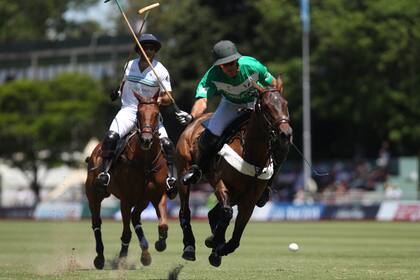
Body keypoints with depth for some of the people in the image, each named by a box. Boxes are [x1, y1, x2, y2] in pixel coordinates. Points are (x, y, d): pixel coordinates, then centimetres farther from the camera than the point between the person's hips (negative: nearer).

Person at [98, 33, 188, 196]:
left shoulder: (160, 71, -4)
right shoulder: (130, 65, 8)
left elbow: (167, 97, -7)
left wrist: (158, 100, -29)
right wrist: (118, 92, 12)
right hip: (128, 110, 1)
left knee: (166, 143, -21)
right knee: (111, 137, -25)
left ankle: (170, 177, -16)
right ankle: (104, 171, -19)